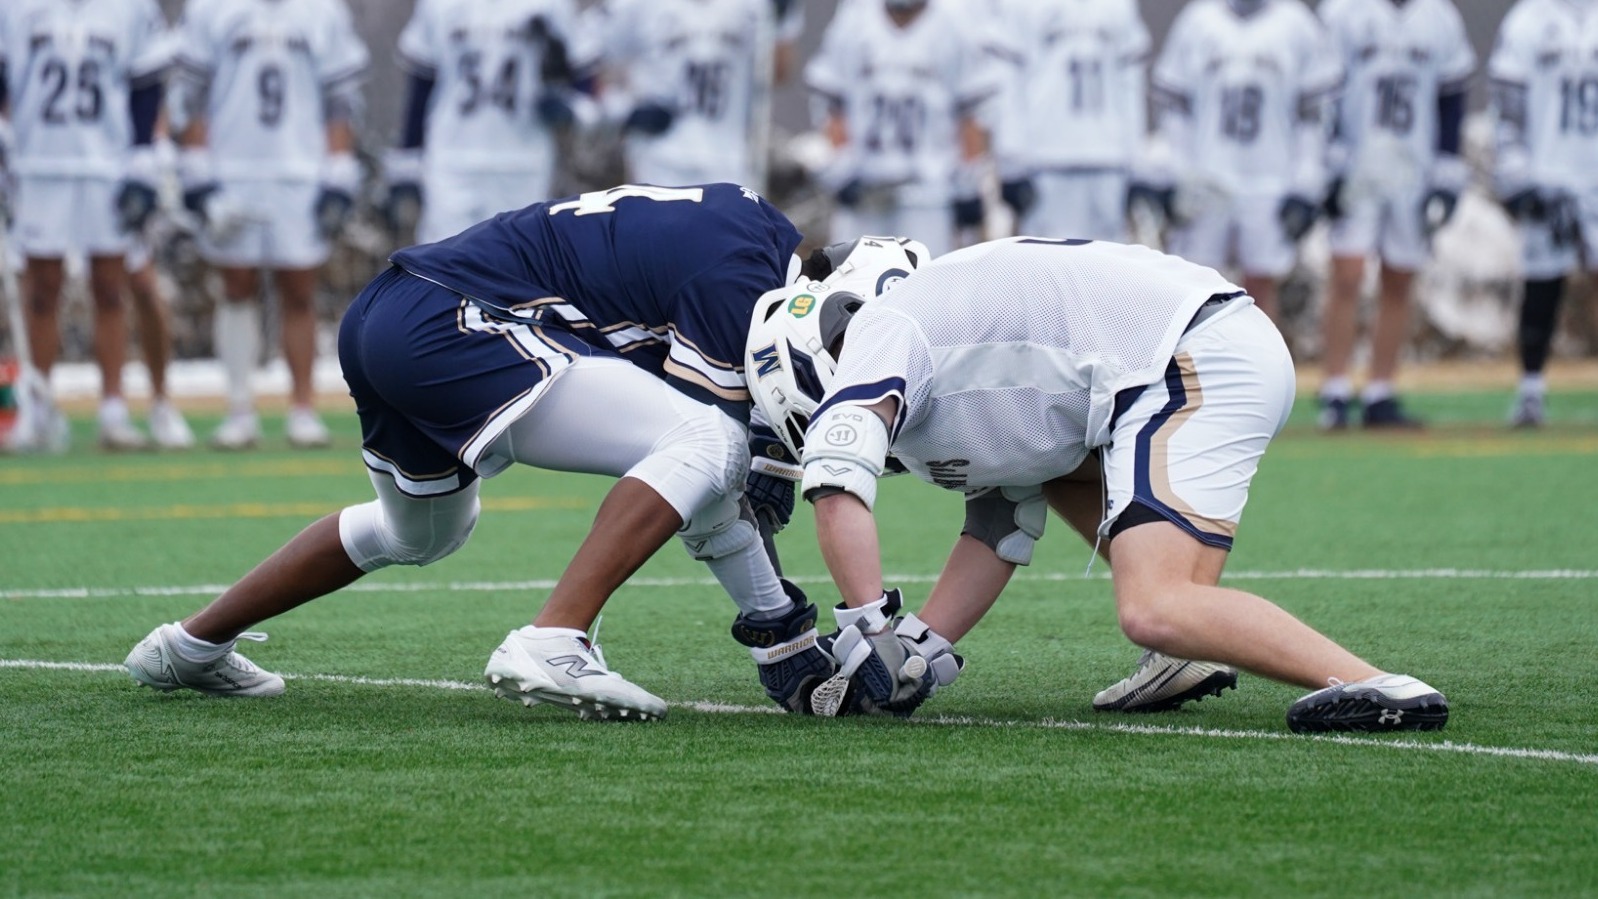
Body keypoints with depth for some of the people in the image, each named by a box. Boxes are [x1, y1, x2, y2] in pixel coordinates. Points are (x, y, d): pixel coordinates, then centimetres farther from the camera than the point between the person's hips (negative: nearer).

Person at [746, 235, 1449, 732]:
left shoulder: (878, 338, 0)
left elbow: (836, 485, -16)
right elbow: (1002, 533, 29)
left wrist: (870, 636, -8)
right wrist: (915, 654, 24)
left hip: (1194, 369, -11)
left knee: (1155, 612, -19)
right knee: (1055, 470, 31)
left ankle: (1373, 687, -24)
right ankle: (1184, 658, 18)